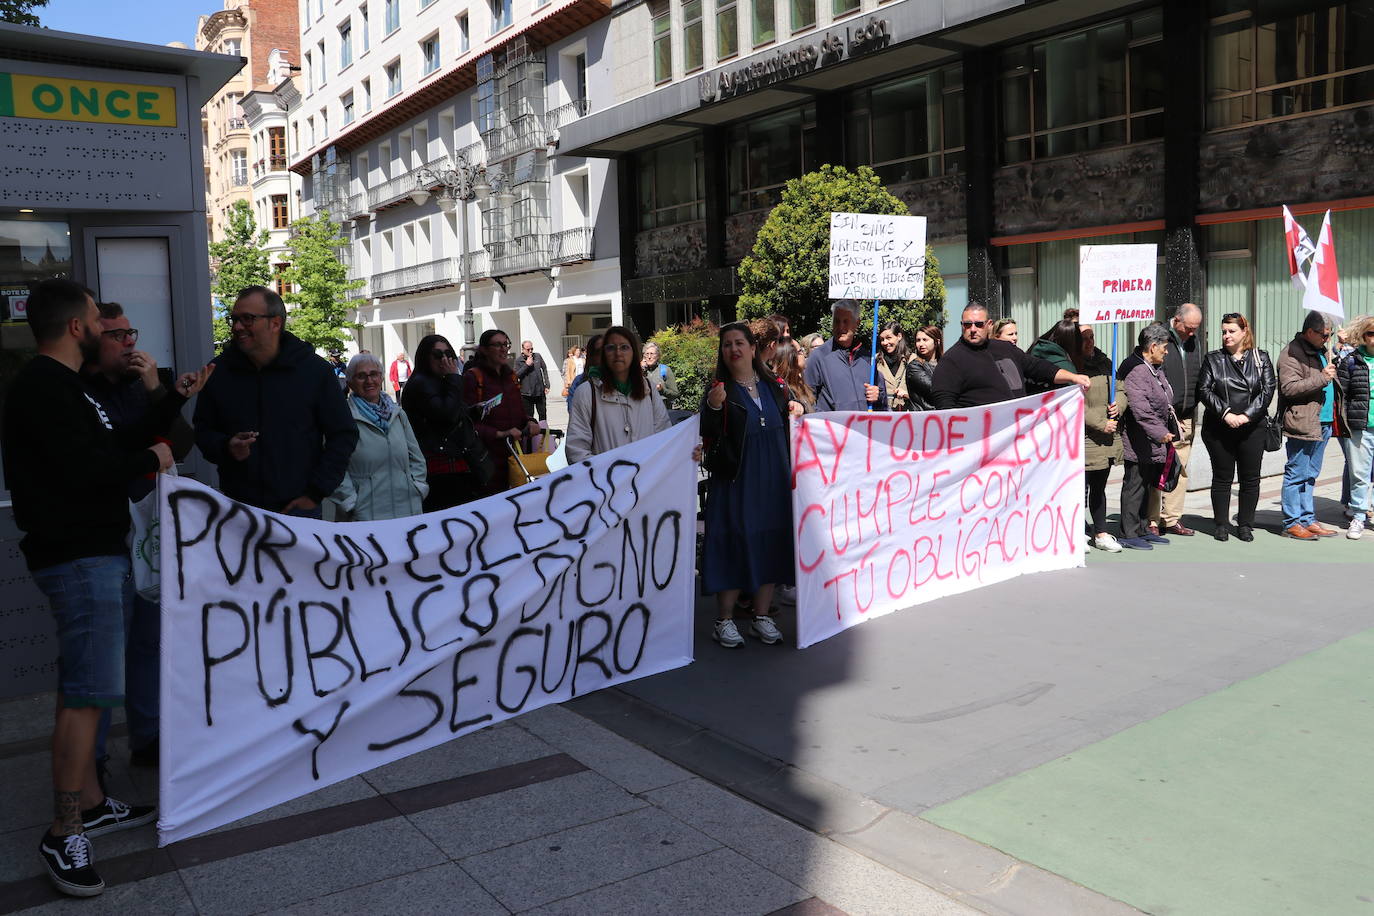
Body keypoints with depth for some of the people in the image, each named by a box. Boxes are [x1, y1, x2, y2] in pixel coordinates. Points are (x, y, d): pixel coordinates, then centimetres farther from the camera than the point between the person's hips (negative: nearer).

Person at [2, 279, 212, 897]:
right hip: (78, 560, -11)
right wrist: (151, 460, -8)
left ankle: (91, 804, 26)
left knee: (84, 689, 15)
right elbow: (85, 467, -24)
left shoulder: (66, 385, 18)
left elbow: (118, 445, 20)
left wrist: (176, 399, 21)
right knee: (85, 695, -9)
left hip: (99, 552, 11)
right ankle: (62, 836, -1)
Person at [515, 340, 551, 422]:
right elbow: (516, 375, -10)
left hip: (540, 391, 3)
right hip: (526, 393, -2)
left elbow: (544, 370, 11)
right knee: (528, 415, 2)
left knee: (543, 414, 9)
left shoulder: (538, 356, 5)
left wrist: (546, 385, 7)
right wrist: (526, 365, -16)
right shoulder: (518, 360, -2)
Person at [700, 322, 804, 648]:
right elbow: (708, 436, -13)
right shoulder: (720, 391, -3)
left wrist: (795, 412, 0)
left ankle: (762, 616, 21)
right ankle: (724, 620, 10)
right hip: (735, 480, -4)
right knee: (733, 544, -2)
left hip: (773, 479, 4)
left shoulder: (774, 386, 9)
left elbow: (787, 428, 21)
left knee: (770, 542, 9)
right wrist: (713, 408, -29)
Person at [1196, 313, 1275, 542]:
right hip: (1219, 429, 0)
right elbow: (1204, 390, -2)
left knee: (1250, 478, 4)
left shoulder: (1261, 359, 7)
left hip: (1252, 428, 0)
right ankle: (1221, 524, 13)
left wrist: (1246, 415, -13)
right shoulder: (1212, 359, 6)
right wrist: (1225, 413, -14)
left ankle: (1245, 524, 15)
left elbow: (1267, 391, -1)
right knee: (1222, 477, 4)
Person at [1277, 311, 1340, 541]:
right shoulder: (1292, 353, -11)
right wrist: (1321, 378, -20)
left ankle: (1307, 520, 20)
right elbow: (1289, 388, -22)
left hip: (1323, 423, 9)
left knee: (1310, 475, 14)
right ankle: (1292, 523, 3)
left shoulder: (1321, 350, 19)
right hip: (1302, 424, -9)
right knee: (1296, 475, -3)